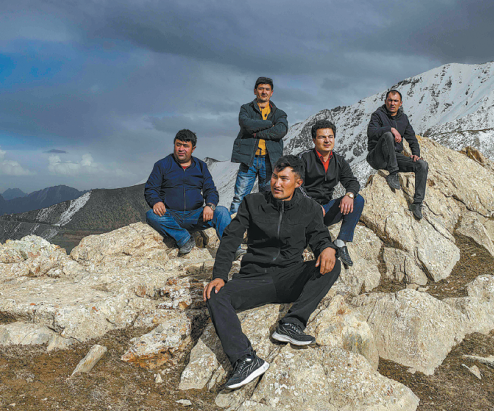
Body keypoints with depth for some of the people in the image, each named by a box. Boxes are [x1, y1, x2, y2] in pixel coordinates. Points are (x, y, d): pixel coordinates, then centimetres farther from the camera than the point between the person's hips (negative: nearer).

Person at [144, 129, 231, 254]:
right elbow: (150, 189, 5)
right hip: (170, 216, -1)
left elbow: (211, 191, 11)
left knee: (222, 212, -24)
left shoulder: (201, 166, 17)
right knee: (151, 215, -33)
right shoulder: (162, 165, 11)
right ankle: (185, 238, -38)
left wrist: (210, 205, -14)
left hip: (195, 216, 1)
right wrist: (156, 202, -21)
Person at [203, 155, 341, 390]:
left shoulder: (309, 209, 7)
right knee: (216, 296, -27)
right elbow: (230, 240, 2)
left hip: (291, 279, 1)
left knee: (332, 266, -24)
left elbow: (320, 237, 4)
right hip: (255, 279, 0)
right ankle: (245, 360, -43)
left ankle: (291, 324, -31)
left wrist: (328, 248, -23)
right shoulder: (253, 203, 5)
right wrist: (219, 275, -12)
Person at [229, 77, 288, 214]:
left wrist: (257, 133, -10)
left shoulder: (279, 113, 15)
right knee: (239, 197, -5)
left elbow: (281, 131, -8)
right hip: (249, 158, -1)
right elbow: (246, 124, -12)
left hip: (270, 160, 2)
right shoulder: (246, 109, 12)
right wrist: (270, 124, -5)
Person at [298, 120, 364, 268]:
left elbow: (352, 182, 5)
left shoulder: (339, 162, 12)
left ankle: (341, 242, -14)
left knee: (358, 200, -15)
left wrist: (349, 194, -20)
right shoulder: (304, 158, -1)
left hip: (326, 208, 5)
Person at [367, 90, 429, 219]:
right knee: (387, 135, -35)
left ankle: (417, 203, -15)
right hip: (377, 158, -5)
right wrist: (391, 129, -31)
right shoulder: (378, 115, -2)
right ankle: (392, 174, -31)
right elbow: (371, 133, -21)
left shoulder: (403, 118, 16)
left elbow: (412, 138, 21)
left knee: (423, 165, -16)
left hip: (396, 156, 6)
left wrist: (416, 154, 4)